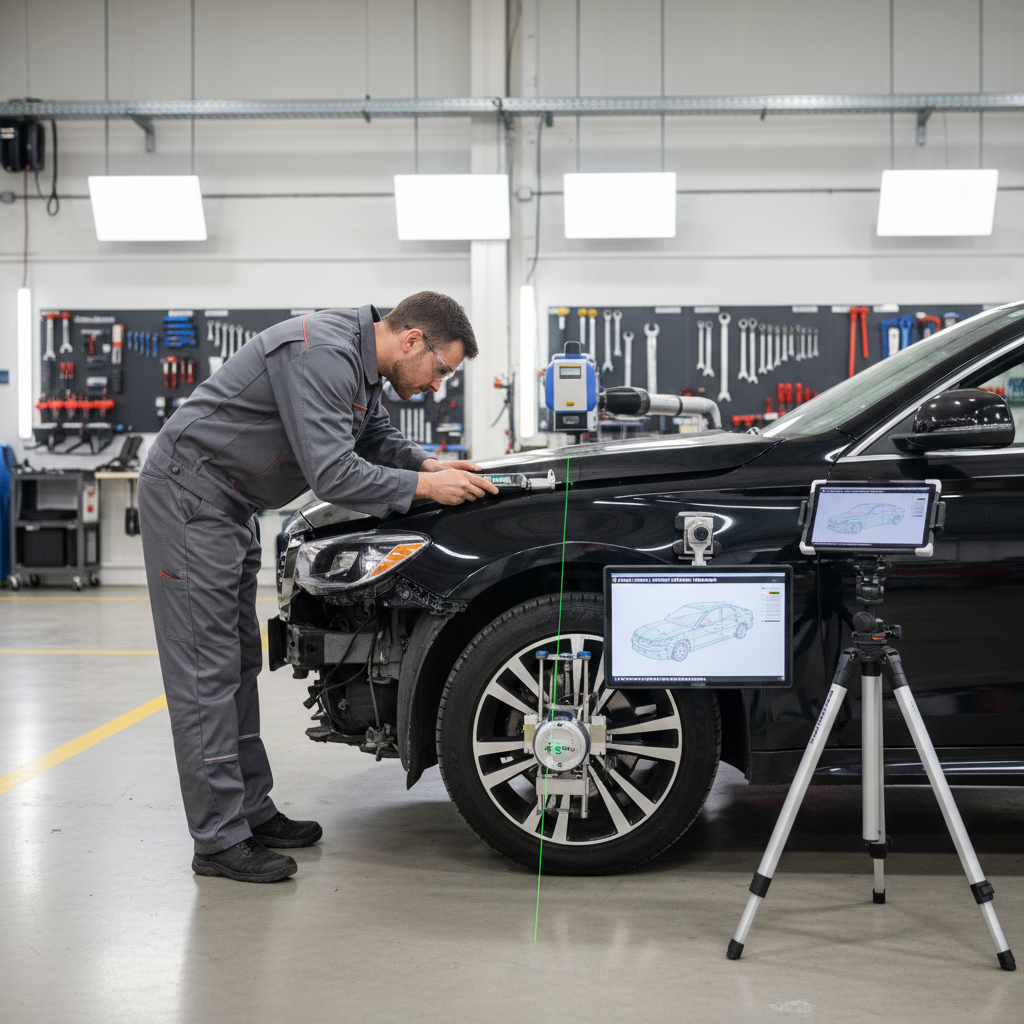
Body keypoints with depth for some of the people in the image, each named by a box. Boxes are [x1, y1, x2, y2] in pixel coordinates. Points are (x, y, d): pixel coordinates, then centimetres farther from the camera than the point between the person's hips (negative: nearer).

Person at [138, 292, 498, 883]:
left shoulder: (361, 365, 8)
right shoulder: (322, 355, -24)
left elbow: (377, 440, 21)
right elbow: (332, 475, -28)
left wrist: (430, 464, 3)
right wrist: (423, 485, -19)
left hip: (228, 504, 11)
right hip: (190, 496, -11)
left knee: (239, 662, 13)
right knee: (208, 668, -8)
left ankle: (251, 812, 21)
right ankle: (220, 840, -4)